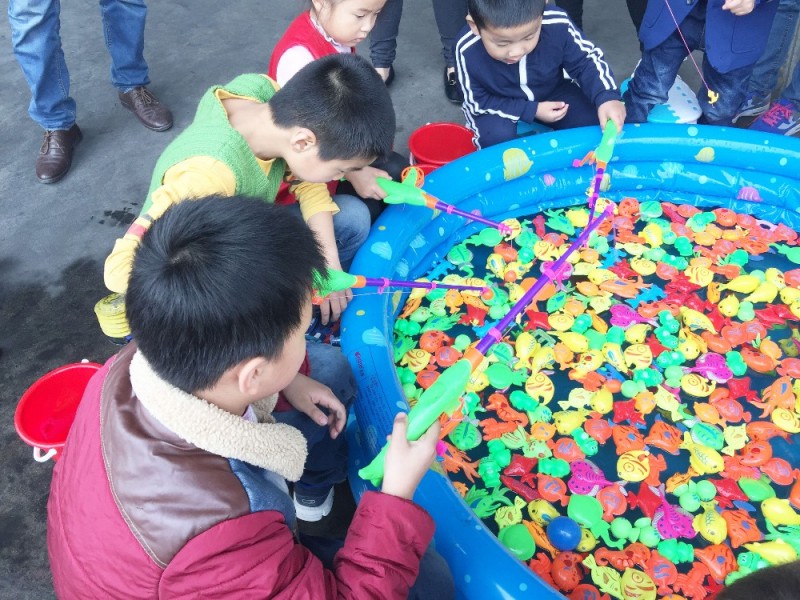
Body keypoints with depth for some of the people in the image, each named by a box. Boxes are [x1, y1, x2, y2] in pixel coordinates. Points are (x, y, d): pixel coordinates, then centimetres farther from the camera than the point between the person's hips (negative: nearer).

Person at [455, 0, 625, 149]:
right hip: (499, 107, -2)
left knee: (594, 122, -11)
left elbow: (586, 61, -13)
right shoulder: (468, 51, -32)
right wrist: (532, 111, -24)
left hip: (553, 93, 3)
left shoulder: (557, 25, -29)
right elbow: (477, 102, -19)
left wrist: (607, 98, -32)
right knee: (496, 137, -31)